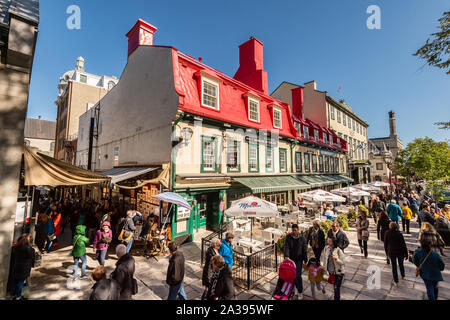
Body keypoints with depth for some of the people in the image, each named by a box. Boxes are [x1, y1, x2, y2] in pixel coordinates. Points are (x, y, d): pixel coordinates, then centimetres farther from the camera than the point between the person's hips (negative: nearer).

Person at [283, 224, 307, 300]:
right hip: (291, 259, 2)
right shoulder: (288, 237, -6)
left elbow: (305, 250, -4)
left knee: (298, 276, -2)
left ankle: (300, 292, 17)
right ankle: (297, 288, 35)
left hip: (299, 260, -2)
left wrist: (305, 261, -4)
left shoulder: (302, 238, -8)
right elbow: (286, 247, -14)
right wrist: (286, 256, -27)